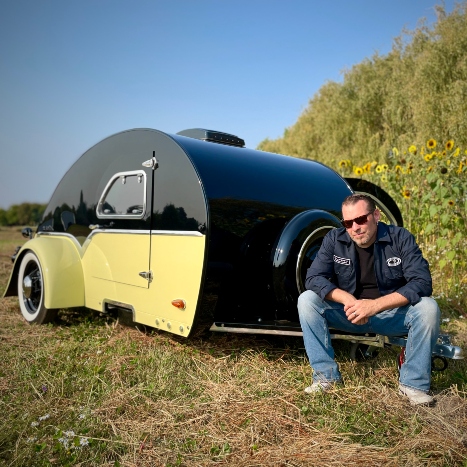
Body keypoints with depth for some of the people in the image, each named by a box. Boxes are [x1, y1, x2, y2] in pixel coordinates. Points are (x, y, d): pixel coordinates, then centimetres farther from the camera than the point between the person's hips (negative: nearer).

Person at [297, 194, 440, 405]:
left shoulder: (401, 238, -13)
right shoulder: (334, 239, -9)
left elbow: (422, 283, -21)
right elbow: (313, 278, -15)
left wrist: (375, 305, -33)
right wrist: (348, 300, -32)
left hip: (391, 313, -1)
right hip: (348, 313, 1)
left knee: (428, 308, -29)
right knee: (307, 300, -22)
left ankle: (413, 383, -11)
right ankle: (326, 375, -12)